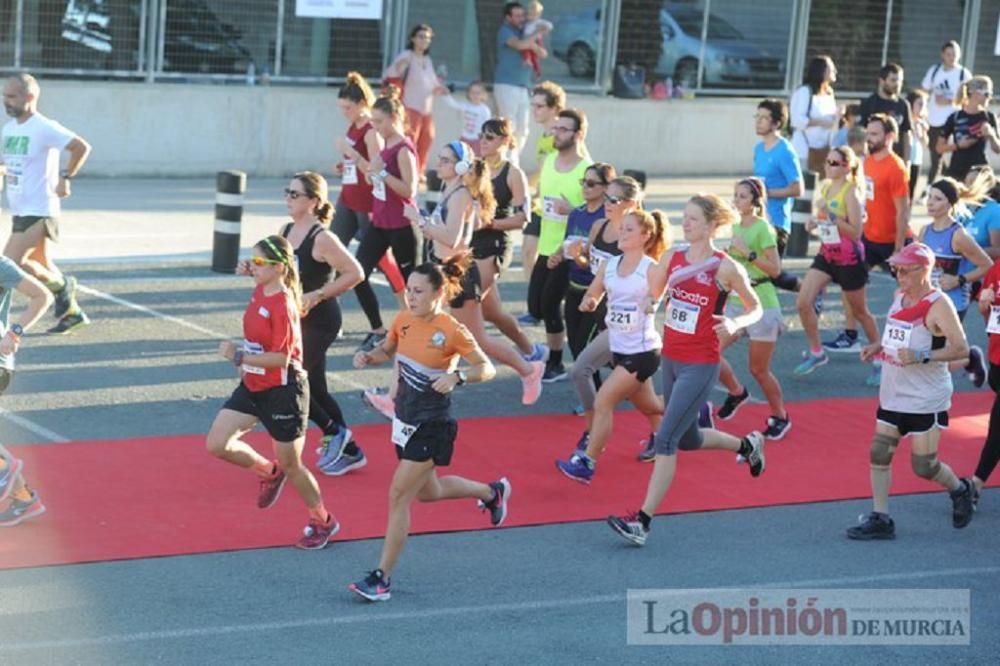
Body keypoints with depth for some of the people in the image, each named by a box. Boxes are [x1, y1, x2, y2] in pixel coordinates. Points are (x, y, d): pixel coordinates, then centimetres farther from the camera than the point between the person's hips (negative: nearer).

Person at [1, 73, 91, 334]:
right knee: (42, 266, 14)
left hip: (38, 212, -9)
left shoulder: (44, 128, -15)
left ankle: (61, 285, 5)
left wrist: (65, 178, -20)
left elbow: (82, 147, -21)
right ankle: (72, 312, 26)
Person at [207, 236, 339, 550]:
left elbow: (281, 358, -25)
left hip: (282, 391, -8)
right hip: (253, 386, 8)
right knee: (217, 444, -2)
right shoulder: (259, 293, 2)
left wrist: (239, 357, -25)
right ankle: (269, 472, 23)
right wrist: (246, 364, 9)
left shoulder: (283, 306, -23)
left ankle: (322, 521, 27)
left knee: (290, 464, 6)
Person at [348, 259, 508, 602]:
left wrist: (456, 377, -34)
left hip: (431, 427, -8)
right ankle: (491, 492, 50)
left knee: (399, 496, -10)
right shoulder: (404, 321, -1)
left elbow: (487, 368, -15)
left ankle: (382, 578, -3)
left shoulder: (452, 331, -19)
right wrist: (368, 357, -4)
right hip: (405, 419, 8)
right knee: (428, 492, 24)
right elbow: (388, 349, 18)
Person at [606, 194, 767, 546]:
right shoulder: (673, 258, 4)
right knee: (687, 439, 20)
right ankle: (747, 445, 47)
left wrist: (734, 324, -19)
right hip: (670, 359, 7)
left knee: (666, 439, -12)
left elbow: (755, 308, -1)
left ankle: (642, 521, -10)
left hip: (699, 367, -7)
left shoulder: (725, 267, -11)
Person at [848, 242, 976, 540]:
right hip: (893, 394, 7)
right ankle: (880, 519, 8)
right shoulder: (899, 296, 8)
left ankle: (960, 490, 27)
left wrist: (921, 356, -30)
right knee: (879, 454, 1)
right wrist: (879, 346, 7)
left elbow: (961, 349, -22)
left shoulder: (938, 305, -16)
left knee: (924, 466, -1)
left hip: (926, 400, -7)